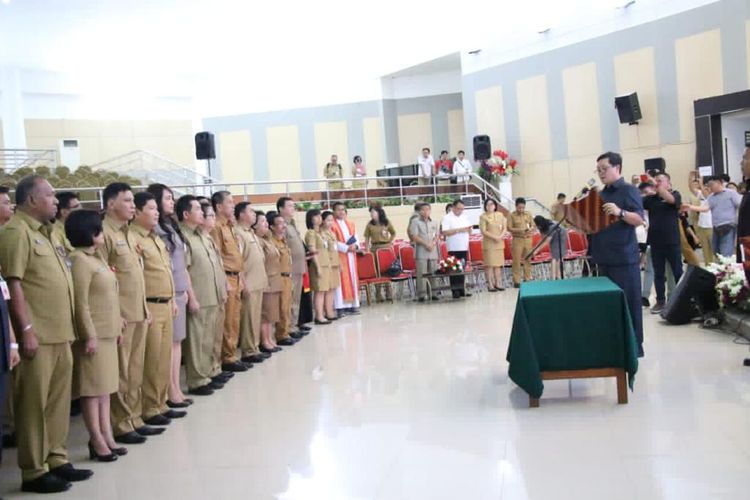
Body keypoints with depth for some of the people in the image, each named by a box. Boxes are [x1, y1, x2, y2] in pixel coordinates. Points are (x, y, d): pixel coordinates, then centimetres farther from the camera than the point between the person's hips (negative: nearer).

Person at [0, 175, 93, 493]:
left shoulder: (46, 232, 17)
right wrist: (26, 329, -20)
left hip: (60, 333, 9)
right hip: (38, 334, -9)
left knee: (58, 399, 14)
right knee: (34, 402, -1)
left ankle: (56, 459, 24)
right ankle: (33, 471, 8)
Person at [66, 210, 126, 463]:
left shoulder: (96, 257, 14)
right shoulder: (79, 260, -14)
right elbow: (80, 303, -18)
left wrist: (118, 325, 17)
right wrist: (89, 335, -20)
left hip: (107, 332, 9)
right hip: (93, 333, -9)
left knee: (104, 385, 12)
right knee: (92, 387, -2)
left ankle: (107, 436, 18)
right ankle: (97, 441, 5)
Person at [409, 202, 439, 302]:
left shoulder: (434, 223, 15)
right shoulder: (416, 222, 1)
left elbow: (437, 236, 14)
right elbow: (414, 236, -7)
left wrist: (433, 244, -7)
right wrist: (426, 244, -13)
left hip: (433, 251, 4)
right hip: (421, 252, -4)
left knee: (433, 273, 4)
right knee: (421, 274, -6)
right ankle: (421, 294, -3)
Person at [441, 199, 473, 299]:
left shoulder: (465, 217, 15)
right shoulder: (447, 218, -4)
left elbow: (469, 231, 20)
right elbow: (444, 232, -15)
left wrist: (469, 230, -5)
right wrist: (458, 230, -19)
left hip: (464, 248, 6)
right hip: (453, 249, -6)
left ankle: (462, 290, 14)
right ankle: (455, 291, 1)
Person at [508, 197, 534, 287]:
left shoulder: (528, 214, 6)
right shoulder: (512, 215, -5)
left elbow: (533, 225, 9)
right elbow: (509, 228, -8)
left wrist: (530, 229, -14)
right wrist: (519, 230, -21)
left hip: (528, 239, 4)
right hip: (517, 240, -3)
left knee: (528, 260, 9)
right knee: (516, 261, -2)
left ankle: (527, 279, 20)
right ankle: (516, 281, 3)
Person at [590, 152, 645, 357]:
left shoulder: (629, 190, -6)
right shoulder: (602, 194, 16)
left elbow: (639, 219, -15)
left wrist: (620, 212, -31)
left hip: (624, 257, -7)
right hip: (604, 257, 7)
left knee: (628, 303, -2)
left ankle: (634, 346, 5)